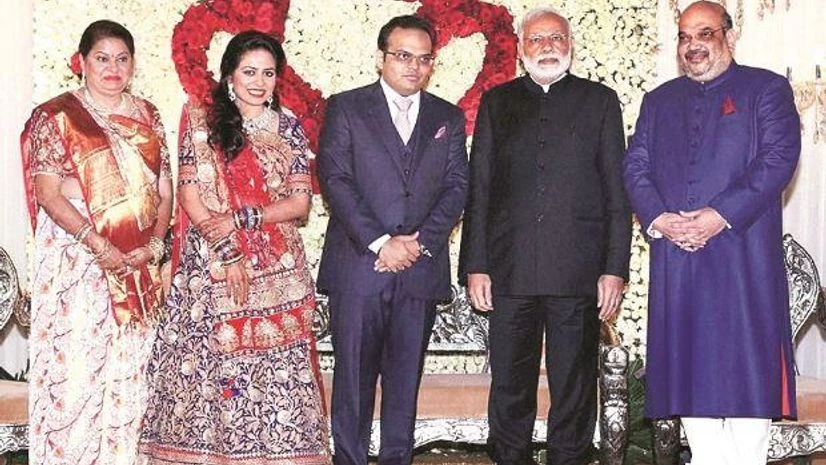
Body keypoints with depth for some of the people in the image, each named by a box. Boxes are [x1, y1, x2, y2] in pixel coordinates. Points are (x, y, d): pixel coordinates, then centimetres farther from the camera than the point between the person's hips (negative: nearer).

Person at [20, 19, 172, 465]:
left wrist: (155, 242, -6)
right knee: (75, 365, -4)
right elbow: (48, 192, -9)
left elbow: (164, 186, 10)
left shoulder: (146, 115, 12)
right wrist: (97, 243, -19)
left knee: (128, 367, 7)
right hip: (78, 257, -4)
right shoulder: (57, 116, -2)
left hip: (140, 262, 4)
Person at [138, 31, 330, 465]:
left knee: (276, 368, -1)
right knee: (209, 365, 0)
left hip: (278, 273, 1)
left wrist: (243, 218, -12)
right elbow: (189, 191, -2)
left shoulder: (289, 128, 9)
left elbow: (300, 204, 2)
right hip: (211, 267, -1)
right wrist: (226, 249, -11)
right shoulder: (201, 120, 5)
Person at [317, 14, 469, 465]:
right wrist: (380, 242, -13)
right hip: (358, 265, -2)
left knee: (406, 374, 7)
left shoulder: (448, 118, 14)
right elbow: (335, 181, -5)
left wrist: (421, 242, -8)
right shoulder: (345, 108, 4)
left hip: (421, 268, 3)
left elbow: (456, 187, 7)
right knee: (353, 373, 0)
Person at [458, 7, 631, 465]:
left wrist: (615, 268, -3)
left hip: (577, 272, -1)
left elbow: (617, 191, 5)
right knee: (509, 385, 6)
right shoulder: (496, 102, 13)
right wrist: (475, 265, 1)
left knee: (574, 387, 4)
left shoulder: (599, 101, 9)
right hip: (510, 269, 1)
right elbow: (478, 189, 9)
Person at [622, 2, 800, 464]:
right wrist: (657, 218, -8)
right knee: (689, 366, 5)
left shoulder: (767, 89, 5)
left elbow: (779, 158, -8)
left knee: (745, 366, -4)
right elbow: (636, 167, 11)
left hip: (743, 253, -4)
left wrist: (720, 215, -16)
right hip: (675, 255, 4)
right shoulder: (659, 101, 19)